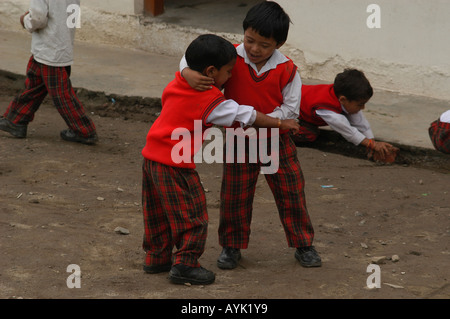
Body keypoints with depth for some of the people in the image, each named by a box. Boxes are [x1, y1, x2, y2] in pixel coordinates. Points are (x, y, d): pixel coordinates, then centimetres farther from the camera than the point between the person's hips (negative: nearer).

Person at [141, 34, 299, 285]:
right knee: (191, 214, 1)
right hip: (174, 163, -9)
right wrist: (281, 123, 3)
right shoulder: (212, 101, -15)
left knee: (160, 213, 19)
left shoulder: (177, 84, 6)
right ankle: (184, 265, 3)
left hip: (152, 156, 9)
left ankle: (157, 257, 29)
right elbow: (247, 116, -7)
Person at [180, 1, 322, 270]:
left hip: (277, 141, 0)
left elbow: (291, 109, -13)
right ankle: (232, 246, 26)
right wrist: (188, 72, -33)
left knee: (292, 193, 7)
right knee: (235, 197, 8)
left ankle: (303, 245, 23)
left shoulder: (286, 70, -15)